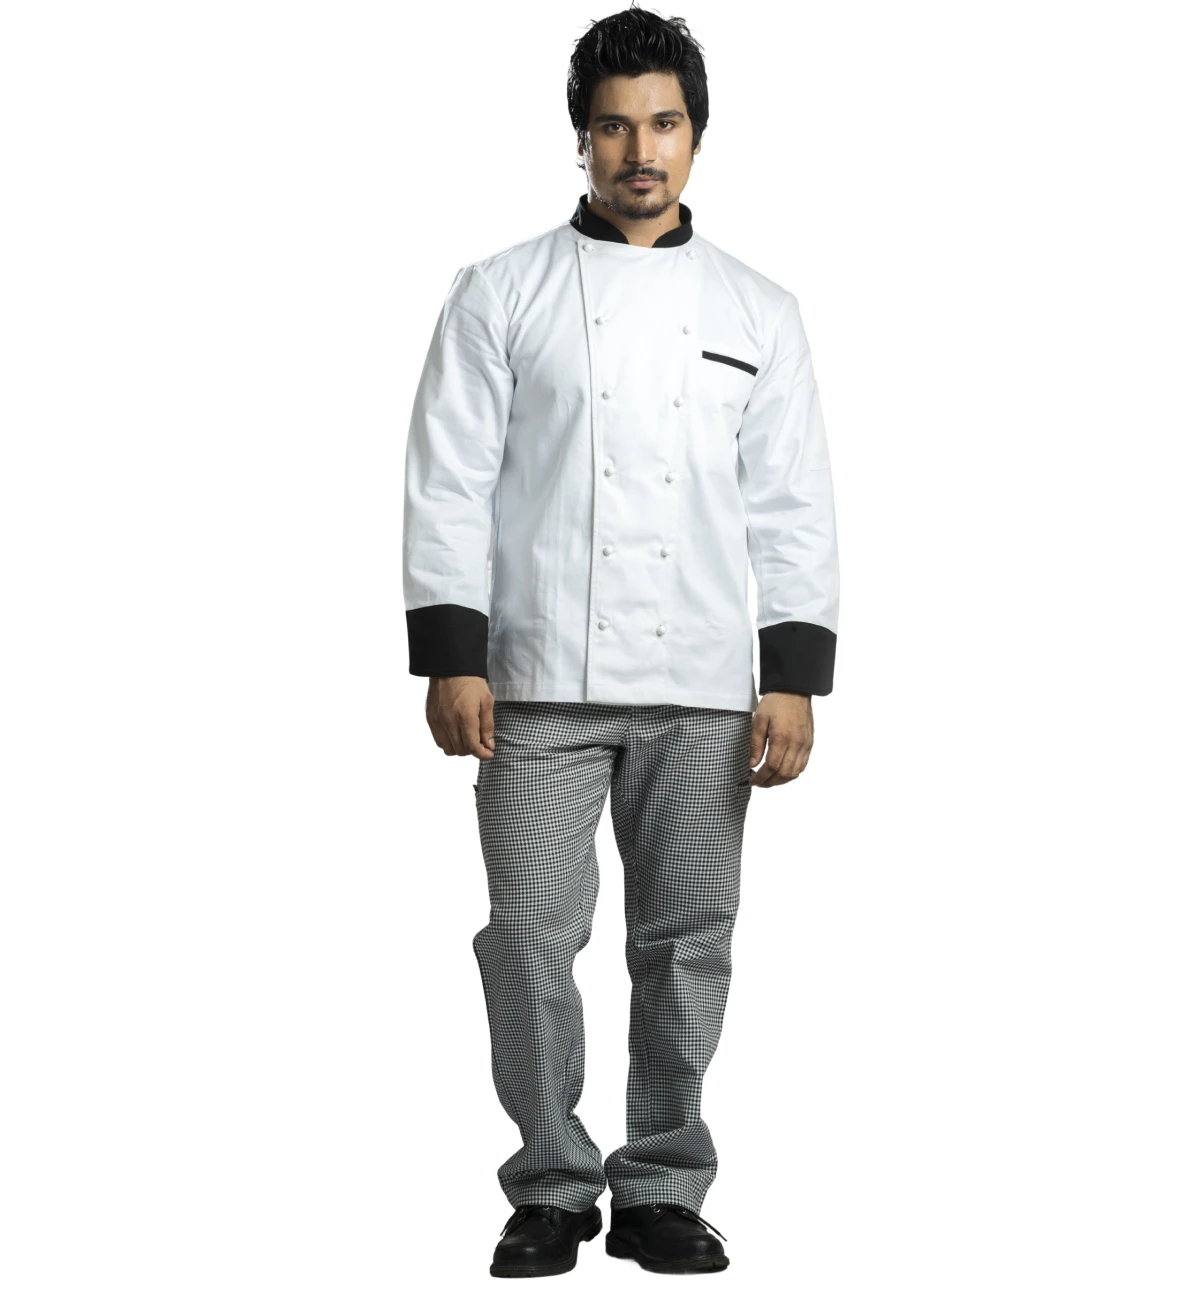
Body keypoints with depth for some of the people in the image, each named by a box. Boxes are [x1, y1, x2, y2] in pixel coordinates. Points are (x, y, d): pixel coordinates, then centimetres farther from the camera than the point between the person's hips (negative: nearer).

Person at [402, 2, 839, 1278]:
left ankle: (663, 1191, 17)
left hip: (701, 690, 2)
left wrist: (793, 677, -2)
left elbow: (793, 507, 8)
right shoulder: (502, 294, 5)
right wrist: (451, 657, -8)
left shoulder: (758, 313, 10)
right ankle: (552, 1189, 12)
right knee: (532, 940, -1)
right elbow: (449, 481, 0)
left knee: (688, 941, 5)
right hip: (539, 679, -1)